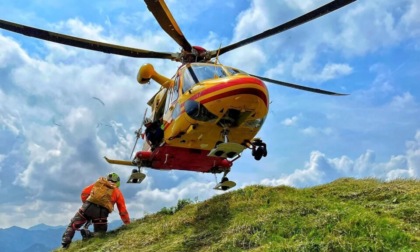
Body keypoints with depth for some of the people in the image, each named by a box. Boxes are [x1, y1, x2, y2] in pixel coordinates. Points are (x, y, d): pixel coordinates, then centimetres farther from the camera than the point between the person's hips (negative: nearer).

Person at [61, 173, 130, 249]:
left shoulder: (98, 182, 25)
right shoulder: (118, 192, 21)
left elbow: (84, 192, 18)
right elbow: (123, 211, 19)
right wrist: (128, 224, 26)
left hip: (88, 207, 1)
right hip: (101, 212, -1)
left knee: (73, 225, 19)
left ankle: (65, 243, -1)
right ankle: (88, 234, -14)